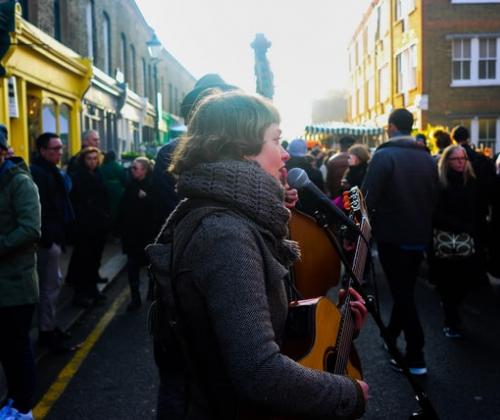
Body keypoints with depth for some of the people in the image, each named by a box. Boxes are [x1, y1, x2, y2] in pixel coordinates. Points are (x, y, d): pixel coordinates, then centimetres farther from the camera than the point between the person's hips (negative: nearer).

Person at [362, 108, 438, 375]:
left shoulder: (383, 155, -13)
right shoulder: (427, 158, 6)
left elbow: (369, 197, -17)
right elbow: (434, 197, 12)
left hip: (392, 235, -6)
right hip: (419, 235, 6)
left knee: (401, 292, 0)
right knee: (405, 288, 19)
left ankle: (416, 356, 1)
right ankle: (391, 335, 37)